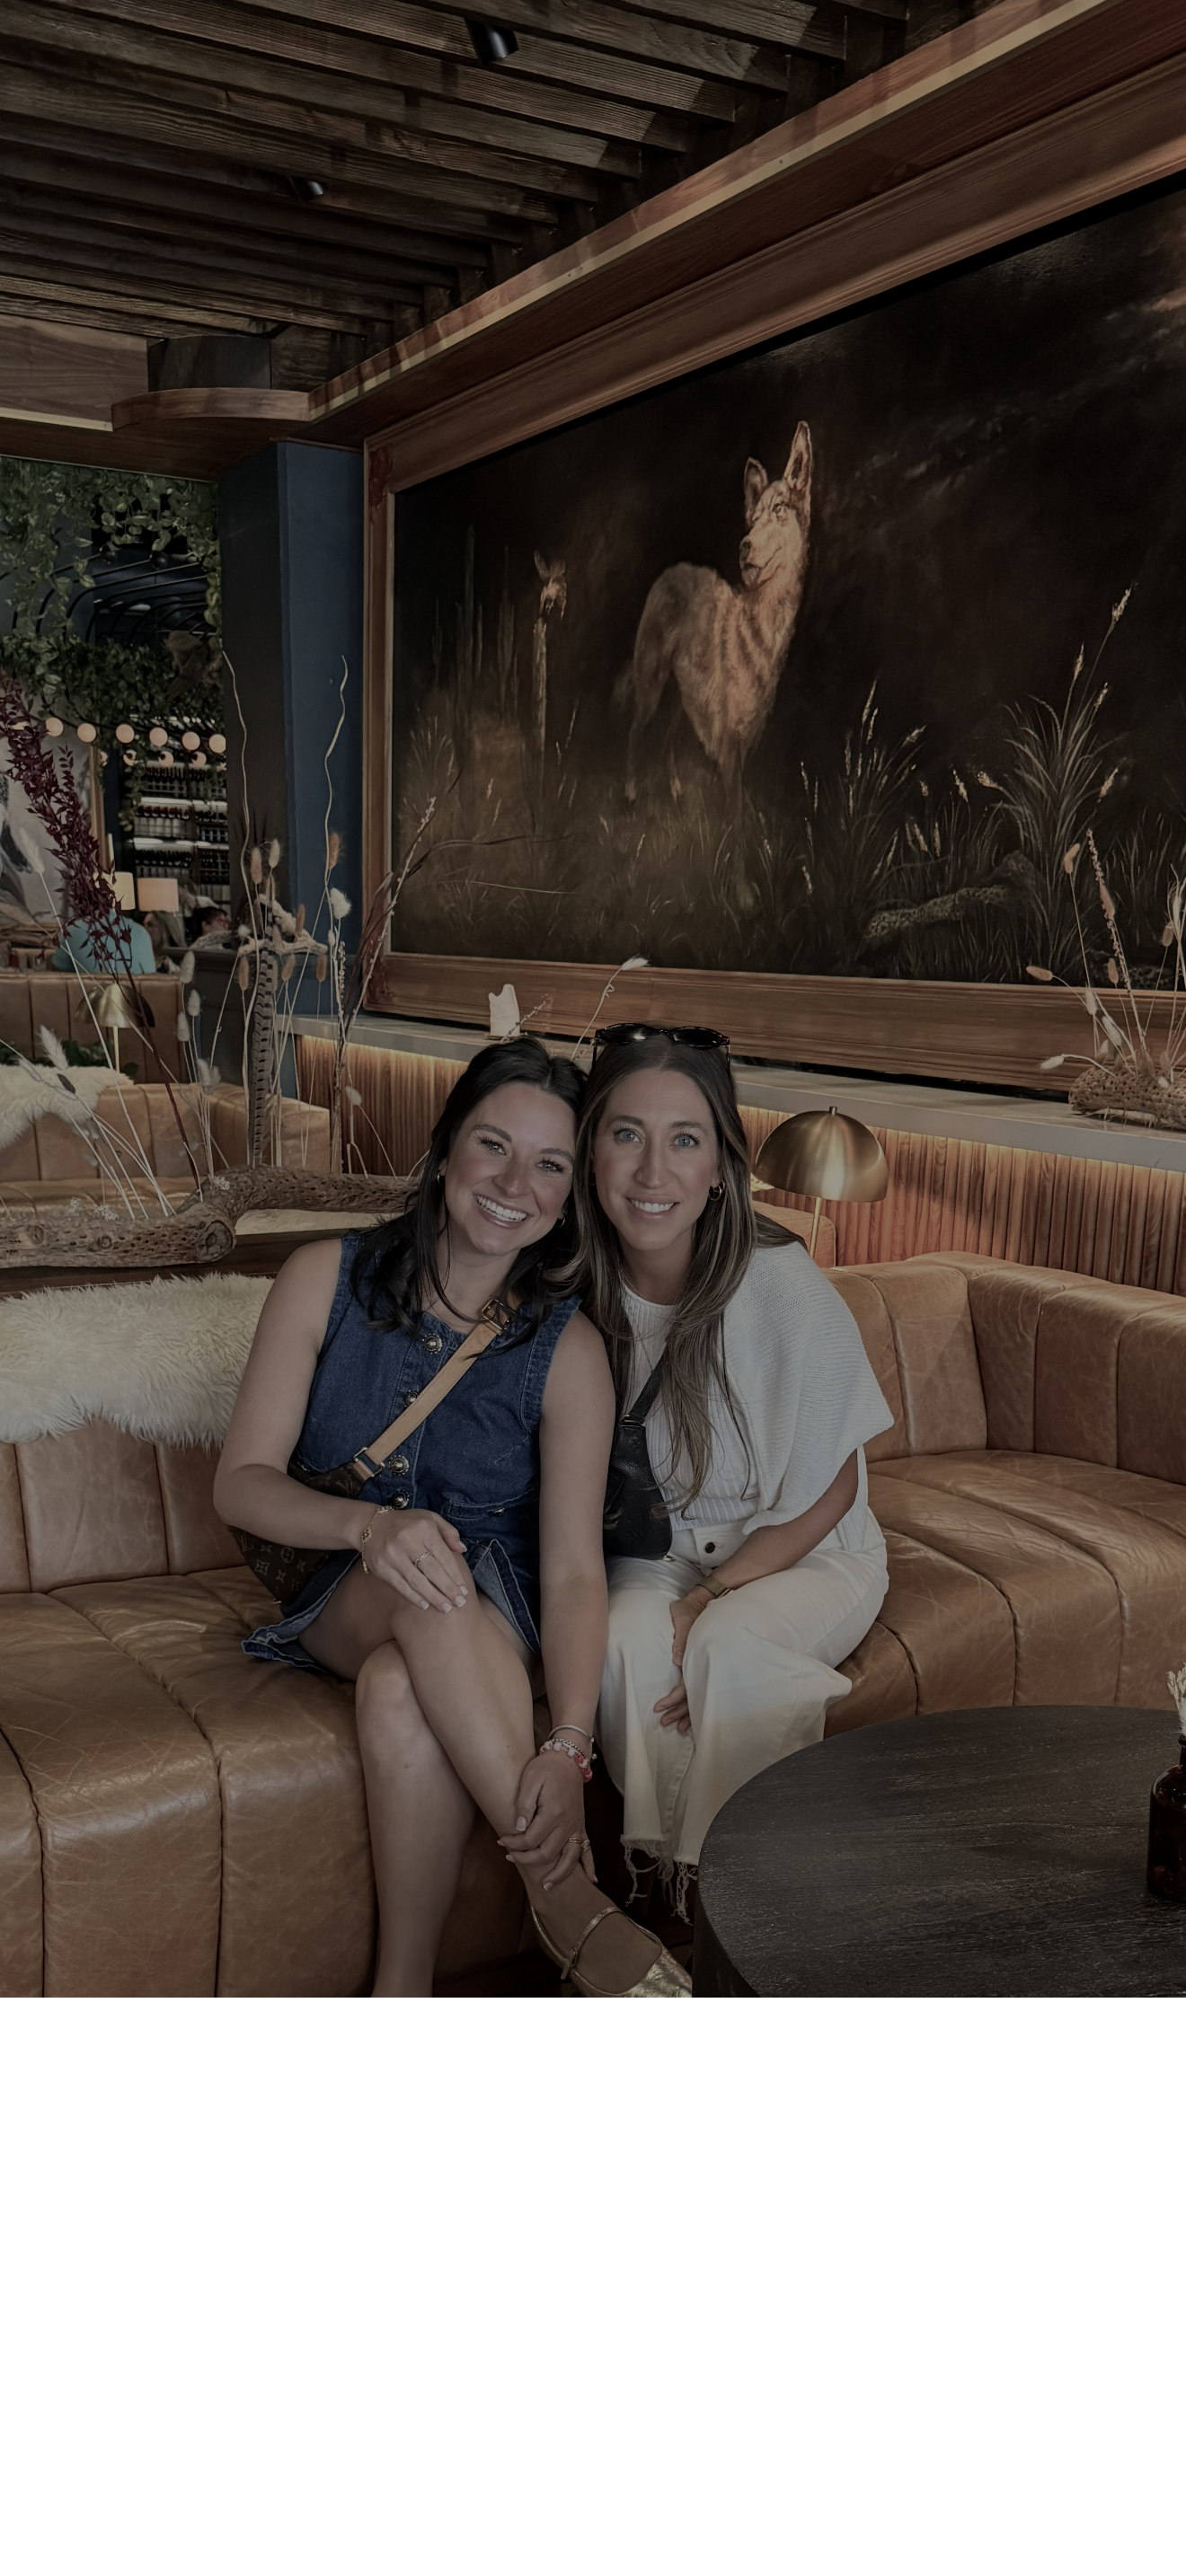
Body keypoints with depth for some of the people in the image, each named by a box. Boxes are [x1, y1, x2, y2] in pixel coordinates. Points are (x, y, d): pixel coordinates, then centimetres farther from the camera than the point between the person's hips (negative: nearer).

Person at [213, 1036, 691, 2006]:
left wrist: (568, 1747, -35)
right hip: (338, 1601, 1)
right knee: (426, 1586, -36)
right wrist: (369, 1525, -32)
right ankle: (567, 1893, -30)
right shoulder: (329, 1278, -7)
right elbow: (242, 1481, -10)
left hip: (493, 1628, 0)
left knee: (401, 1690, -36)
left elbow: (574, 1570, -18)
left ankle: (403, 1985, -21)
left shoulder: (567, 1349, -9)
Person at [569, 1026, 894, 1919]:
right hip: (653, 1553, 3)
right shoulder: (576, 1286, -11)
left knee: (733, 1642, -32)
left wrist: (707, 1602, -20)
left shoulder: (781, 1284, -22)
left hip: (803, 1554, -2)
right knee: (628, 1632, -29)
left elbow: (828, 1492, -12)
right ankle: (654, 1873, -14)